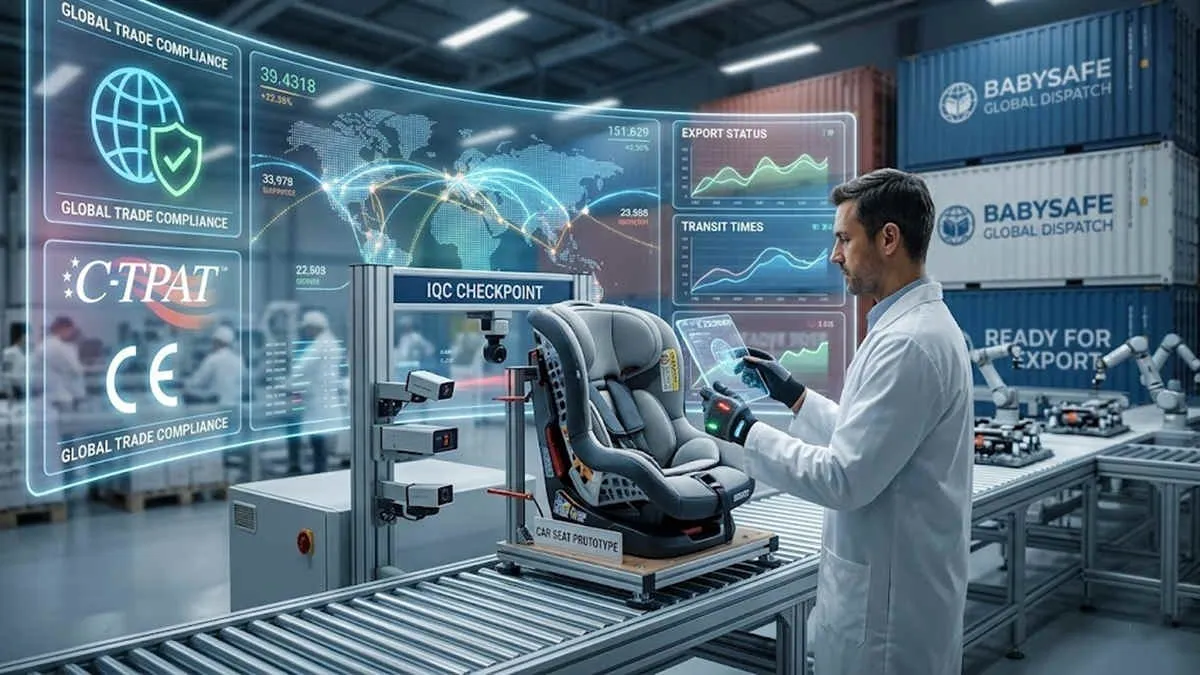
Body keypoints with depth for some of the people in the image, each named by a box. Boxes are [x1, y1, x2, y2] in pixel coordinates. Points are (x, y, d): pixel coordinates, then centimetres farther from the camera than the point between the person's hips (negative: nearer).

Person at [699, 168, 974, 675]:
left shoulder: (908, 342, -25)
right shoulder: (917, 325, 8)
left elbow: (846, 478, -25)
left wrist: (743, 431, -16)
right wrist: (794, 395, 13)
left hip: (889, 596, -10)